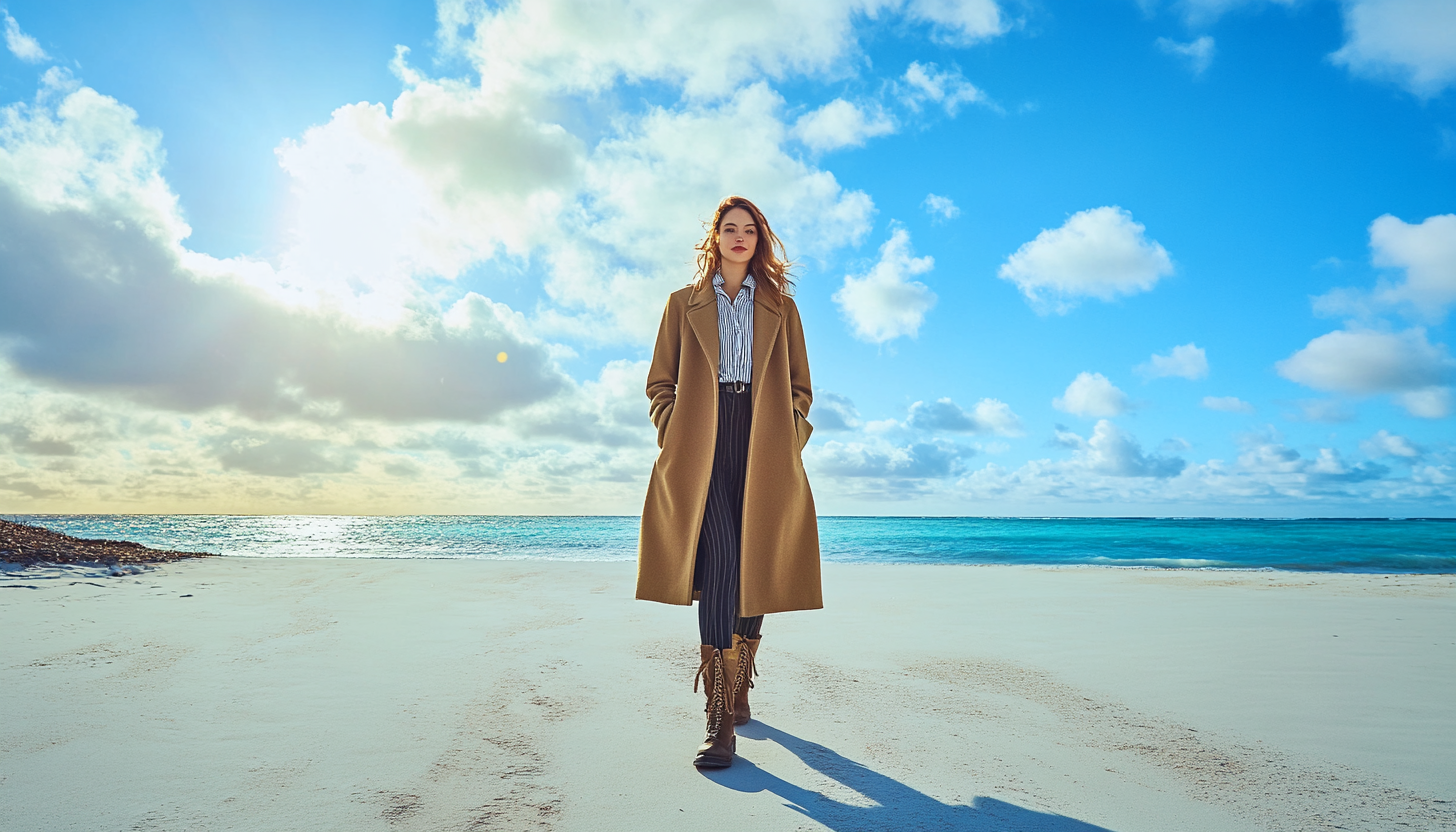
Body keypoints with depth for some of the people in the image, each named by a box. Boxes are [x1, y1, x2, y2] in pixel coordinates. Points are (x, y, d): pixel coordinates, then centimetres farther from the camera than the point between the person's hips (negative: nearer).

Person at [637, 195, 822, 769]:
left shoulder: (780, 306, 19)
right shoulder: (684, 304, 17)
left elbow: (800, 386, 17)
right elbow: (660, 383, 13)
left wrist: (791, 439, 2)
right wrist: (674, 439, -1)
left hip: (764, 447, 2)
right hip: (703, 447, -2)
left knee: (754, 571, 1)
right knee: (721, 560, -18)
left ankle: (738, 689, 22)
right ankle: (720, 719, -15)